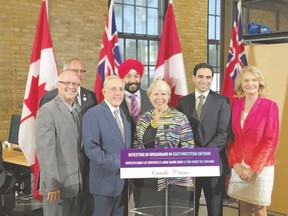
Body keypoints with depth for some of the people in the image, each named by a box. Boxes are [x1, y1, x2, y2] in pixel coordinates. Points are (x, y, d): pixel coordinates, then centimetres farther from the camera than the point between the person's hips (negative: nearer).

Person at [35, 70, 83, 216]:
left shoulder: (77, 113, 13)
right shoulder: (47, 110, -11)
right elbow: (45, 149, -17)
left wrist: (81, 180, 10)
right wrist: (52, 184, -20)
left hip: (77, 184, 7)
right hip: (58, 184, -7)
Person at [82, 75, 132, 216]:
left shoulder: (126, 115, 13)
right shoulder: (93, 114, -10)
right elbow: (91, 148, -19)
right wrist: (118, 164, -20)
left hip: (124, 180, 7)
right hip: (105, 180, -6)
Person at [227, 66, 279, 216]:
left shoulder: (270, 106, -9)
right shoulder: (236, 105, 4)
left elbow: (271, 141, -11)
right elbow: (232, 137, 7)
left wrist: (254, 168, -14)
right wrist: (235, 163, -5)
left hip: (260, 166, -4)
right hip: (239, 165, 4)